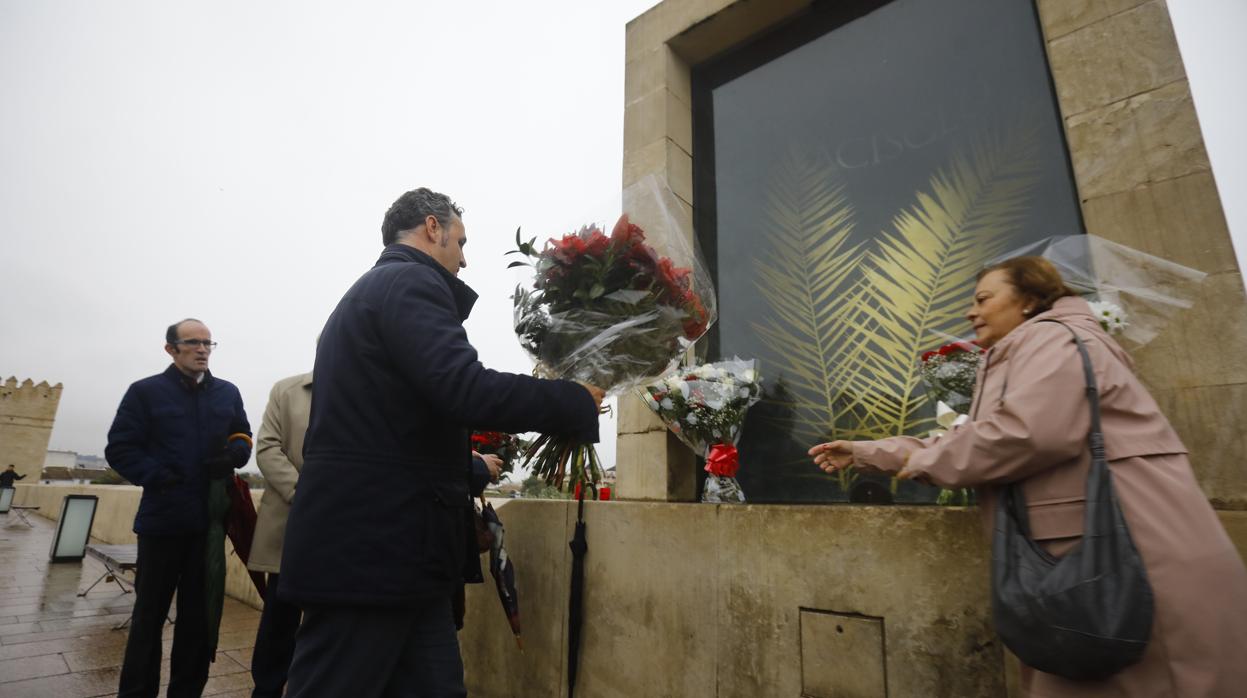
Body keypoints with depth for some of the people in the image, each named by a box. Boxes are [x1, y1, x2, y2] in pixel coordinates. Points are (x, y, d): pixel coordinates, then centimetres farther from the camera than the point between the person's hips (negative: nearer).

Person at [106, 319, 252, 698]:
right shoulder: (146, 392, 1)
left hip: (210, 518, 3)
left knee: (200, 613, 11)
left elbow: (244, 437, 14)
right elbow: (120, 448, -2)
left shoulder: (228, 393, 10)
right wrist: (158, 476, -16)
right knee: (150, 612, 9)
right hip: (163, 518, -3)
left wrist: (233, 454, -8)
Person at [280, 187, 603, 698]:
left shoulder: (369, 290, 21)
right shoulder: (411, 282, -11)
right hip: (371, 547, -10)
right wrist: (578, 402, -13)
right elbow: (465, 389, -26)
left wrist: (472, 466, 30)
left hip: (372, 541, 10)